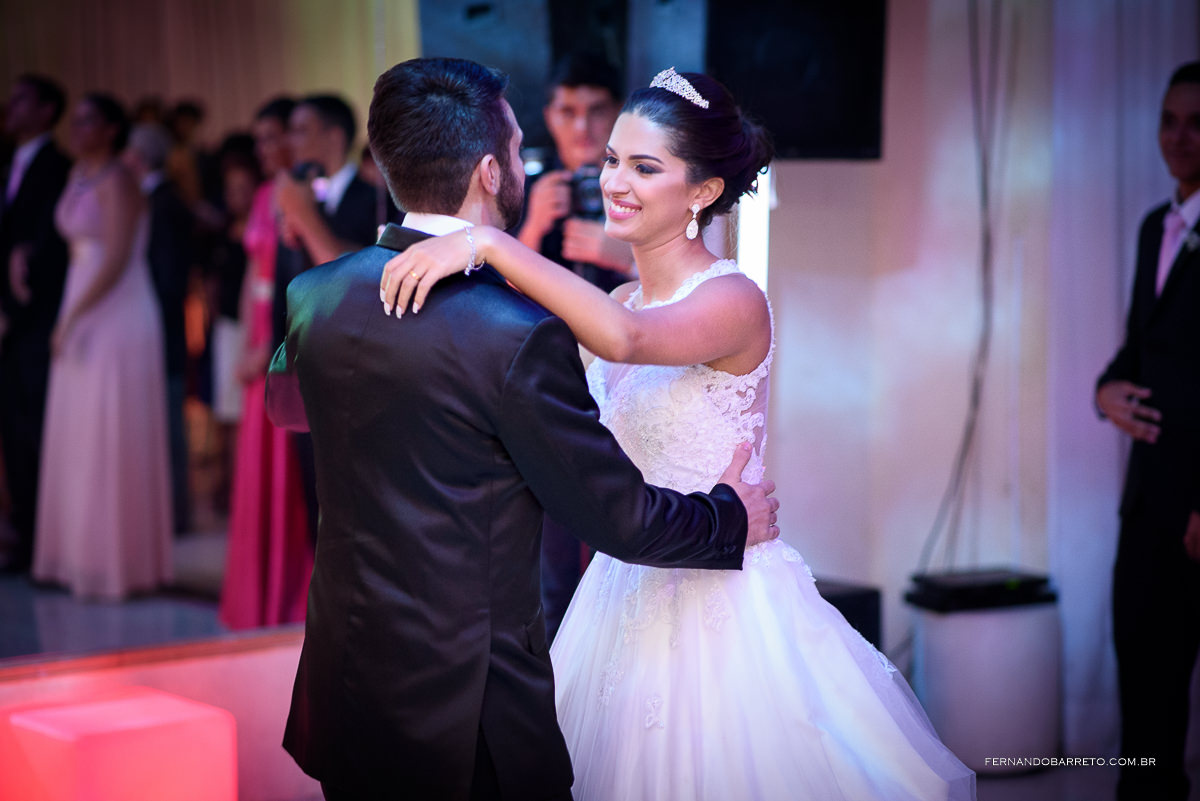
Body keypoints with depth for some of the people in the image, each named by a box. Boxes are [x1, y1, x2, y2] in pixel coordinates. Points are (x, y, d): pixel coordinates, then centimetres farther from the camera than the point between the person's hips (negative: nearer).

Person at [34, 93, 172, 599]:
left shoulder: (116, 183, -12)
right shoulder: (78, 176, 13)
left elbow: (116, 260, -18)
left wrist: (70, 319, -18)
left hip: (118, 319, -9)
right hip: (82, 316, 9)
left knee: (110, 440, -5)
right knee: (75, 438, 11)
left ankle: (117, 562, 2)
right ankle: (81, 554, 18)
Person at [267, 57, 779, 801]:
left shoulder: (316, 297, -3)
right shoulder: (518, 334, -22)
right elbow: (619, 518, -13)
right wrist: (733, 515, 6)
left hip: (341, 683, 7)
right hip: (468, 712, -7)